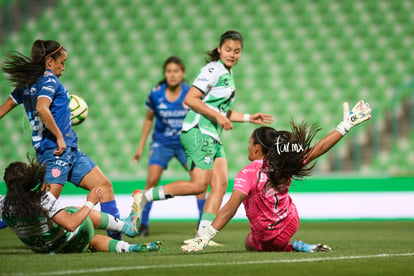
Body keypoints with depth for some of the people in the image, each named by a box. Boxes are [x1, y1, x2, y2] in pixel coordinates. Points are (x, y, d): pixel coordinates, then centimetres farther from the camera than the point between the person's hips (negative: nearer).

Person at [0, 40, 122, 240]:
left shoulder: (27, 83, 16)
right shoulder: (49, 79, -9)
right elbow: (41, 108, -26)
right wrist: (59, 137, -22)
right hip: (56, 150, -10)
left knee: (104, 186, 8)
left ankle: (117, 237, 7)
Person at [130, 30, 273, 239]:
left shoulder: (227, 75, 21)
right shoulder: (213, 70, -8)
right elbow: (190, 99, -17)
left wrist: (248, 118, 29)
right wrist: (218, 116, -18)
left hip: (213, 137, 10)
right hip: (198, 132, -10)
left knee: (220, 184, -3)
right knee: (199, 184, -17)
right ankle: (144, 197, -9)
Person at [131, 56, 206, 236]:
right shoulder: (156, 94, -9)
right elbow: (149, 120, 6)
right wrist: (141, 147, 8)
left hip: (186, 143, 0)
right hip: (161, 143, 0)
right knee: (152, 179, -13)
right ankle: (143, 223, -2)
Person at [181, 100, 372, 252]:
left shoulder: (248, 174, -24)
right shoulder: (284, 166, -10)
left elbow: (231, 207, -34)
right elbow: (318, 149, -4)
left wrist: (205, 237, -38)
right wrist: (346, 124, 5)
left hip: (266, 240, -7)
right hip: (291, 225, 7)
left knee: (249, 244, 27)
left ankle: (294, 248, 4)